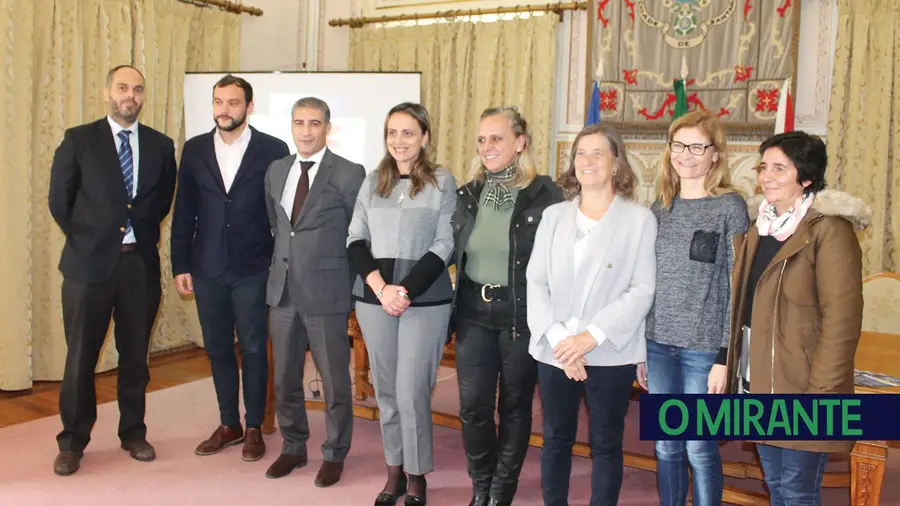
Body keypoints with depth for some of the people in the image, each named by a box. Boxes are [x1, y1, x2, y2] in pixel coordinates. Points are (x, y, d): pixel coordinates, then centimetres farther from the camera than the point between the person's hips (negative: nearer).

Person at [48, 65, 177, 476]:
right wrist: (84, 239, 4)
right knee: (81, 356, 6)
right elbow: (59, 201, 3)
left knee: (135, 354, 11)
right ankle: (73, 441, 20)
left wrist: (143, 231, 5)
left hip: (141, 263, 2)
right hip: (89, 262, -2)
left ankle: (133, 433, 26)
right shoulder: (78, 140, -1)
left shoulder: (161, 145, 5)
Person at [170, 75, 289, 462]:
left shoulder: (273, 150, -4)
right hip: (207, 269, 3)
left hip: (253, 269, -3)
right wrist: (181, 265, 4)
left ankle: (254, 428, 20)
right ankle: (228, 425, 27)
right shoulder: (195, 149, 5)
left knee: (253, 349, 6)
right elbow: (184, 212, 7)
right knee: (217, 349, 12)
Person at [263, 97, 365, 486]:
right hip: (282, 290, 5)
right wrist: (282, 263, 13)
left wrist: (350, 286, -3)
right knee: (284, 377, 15)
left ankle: (334, 454, 24)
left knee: (334, 380, 6)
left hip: (326, 292, -5)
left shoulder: (349, 174, -7)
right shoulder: (276, 170, 10)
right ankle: (293, 446, 33)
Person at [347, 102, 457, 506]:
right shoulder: (373, 181, 10)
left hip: (425, 299, -3)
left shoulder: (442, 182, 0)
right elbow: (355, 240, 5)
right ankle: (394, 472, 25)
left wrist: (405, 290, -13)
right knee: (385, 390, 10)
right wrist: (382, 288, -9)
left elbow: (445, 246, -5)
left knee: (412, 392, -3)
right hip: (373, 297, 4)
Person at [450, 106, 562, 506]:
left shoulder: (545, 194, -9)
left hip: (521, 313, -3)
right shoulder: (469, 193, 5)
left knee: (515, 406, 10)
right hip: (474, 311, 4)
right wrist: (457, 304, 9)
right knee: (473, 405, 4)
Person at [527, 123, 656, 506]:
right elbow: (536, 282, 3)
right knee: (555, 439, 13)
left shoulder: (640, 219, -1)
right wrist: (558, 338, -11)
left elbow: (642, 290, -8)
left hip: (610, 353, -3)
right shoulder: (553, 216, 8)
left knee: (606, 443, 9)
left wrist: (592, 335, -17)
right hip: (554, 351, 3)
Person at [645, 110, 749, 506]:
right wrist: (639, 346, 11)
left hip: (703, 347, -4)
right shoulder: (660, 206, 8)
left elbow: (736, 286, -7)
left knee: (699, 449, 6)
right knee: (666, 448, 13)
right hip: (658, 344, 5)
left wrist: (725, 355, -11)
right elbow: (647, 281, 11)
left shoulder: (730, 207, -6)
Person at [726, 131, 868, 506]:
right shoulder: (758, 226, 10)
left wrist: (820, 393, -18)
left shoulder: (829, 229, -12)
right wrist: (736, 369, 8)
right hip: (757, 379, 7)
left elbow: (841, 321, -15)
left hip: (799, 384, -7)